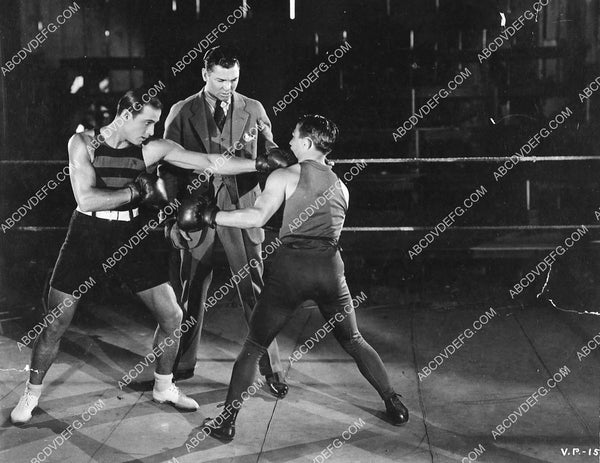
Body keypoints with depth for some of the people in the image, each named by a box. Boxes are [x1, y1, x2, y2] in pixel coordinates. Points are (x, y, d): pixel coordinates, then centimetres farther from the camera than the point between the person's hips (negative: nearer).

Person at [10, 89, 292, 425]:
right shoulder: (83, 143, -9)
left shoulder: (153, 149, -3)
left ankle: (164, 387, 25)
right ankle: (32, 394, 24)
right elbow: (86, 198, -20)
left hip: (130, 237, 3)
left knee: (172, 315, 2)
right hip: (87, 236, -3)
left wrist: (261, 164, -14)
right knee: (55, 325, 0)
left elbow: (210, 163, -8)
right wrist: (138, 191, -20)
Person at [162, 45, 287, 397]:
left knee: (255, 291, 0)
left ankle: (272, 369, 11)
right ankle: (183, 364, 27)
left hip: (242, 210, 0)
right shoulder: (181, 112, 4)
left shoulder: (254, 110, 5)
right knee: (190, 292, 10)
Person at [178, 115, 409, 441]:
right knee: (353, 341, 21)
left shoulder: (285, 176, 2)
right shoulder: (341, 186, 17)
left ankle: (226, 422, 10)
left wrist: (211, 215, -2)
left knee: (253, 346, 8)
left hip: (291, 266, -3)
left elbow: (257, 216, -11)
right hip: (330, 267, 4)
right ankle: (395, 406, 23)